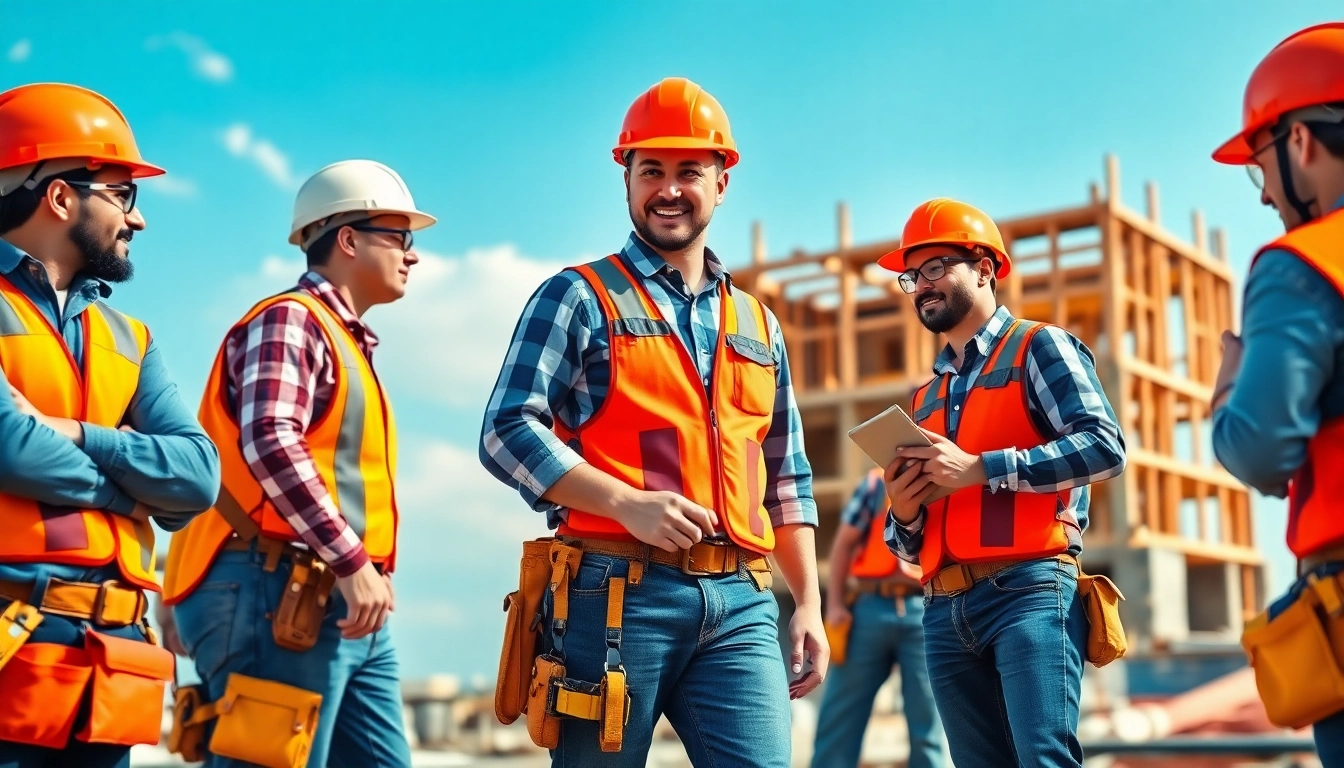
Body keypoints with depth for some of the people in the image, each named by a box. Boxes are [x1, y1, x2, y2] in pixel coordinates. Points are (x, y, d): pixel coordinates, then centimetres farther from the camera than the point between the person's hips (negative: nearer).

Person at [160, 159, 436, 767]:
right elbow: (269, 442, -21)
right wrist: (353, 562, -24)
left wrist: (362, 573, 15)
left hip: (345, 609, 10)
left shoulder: (347, 342, 24)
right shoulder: (290, 320, -5)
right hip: (277, 594, -9)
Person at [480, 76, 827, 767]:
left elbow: (786, 476, 23)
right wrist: (629, 504, -17)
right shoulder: (580, 298, 5)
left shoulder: (758, 324, 20)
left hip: (740, 604, 4)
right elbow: (507, 432, -6)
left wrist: (808, 604, 14)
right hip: (618, 592, -4)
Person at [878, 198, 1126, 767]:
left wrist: (981, 469, -15)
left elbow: (1104, 446, -11)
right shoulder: (924, 398, 24)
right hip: (945, 613, 7)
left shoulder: (1038, 346, 6)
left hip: (1029, 591, -6)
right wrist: (902, 517, 0)